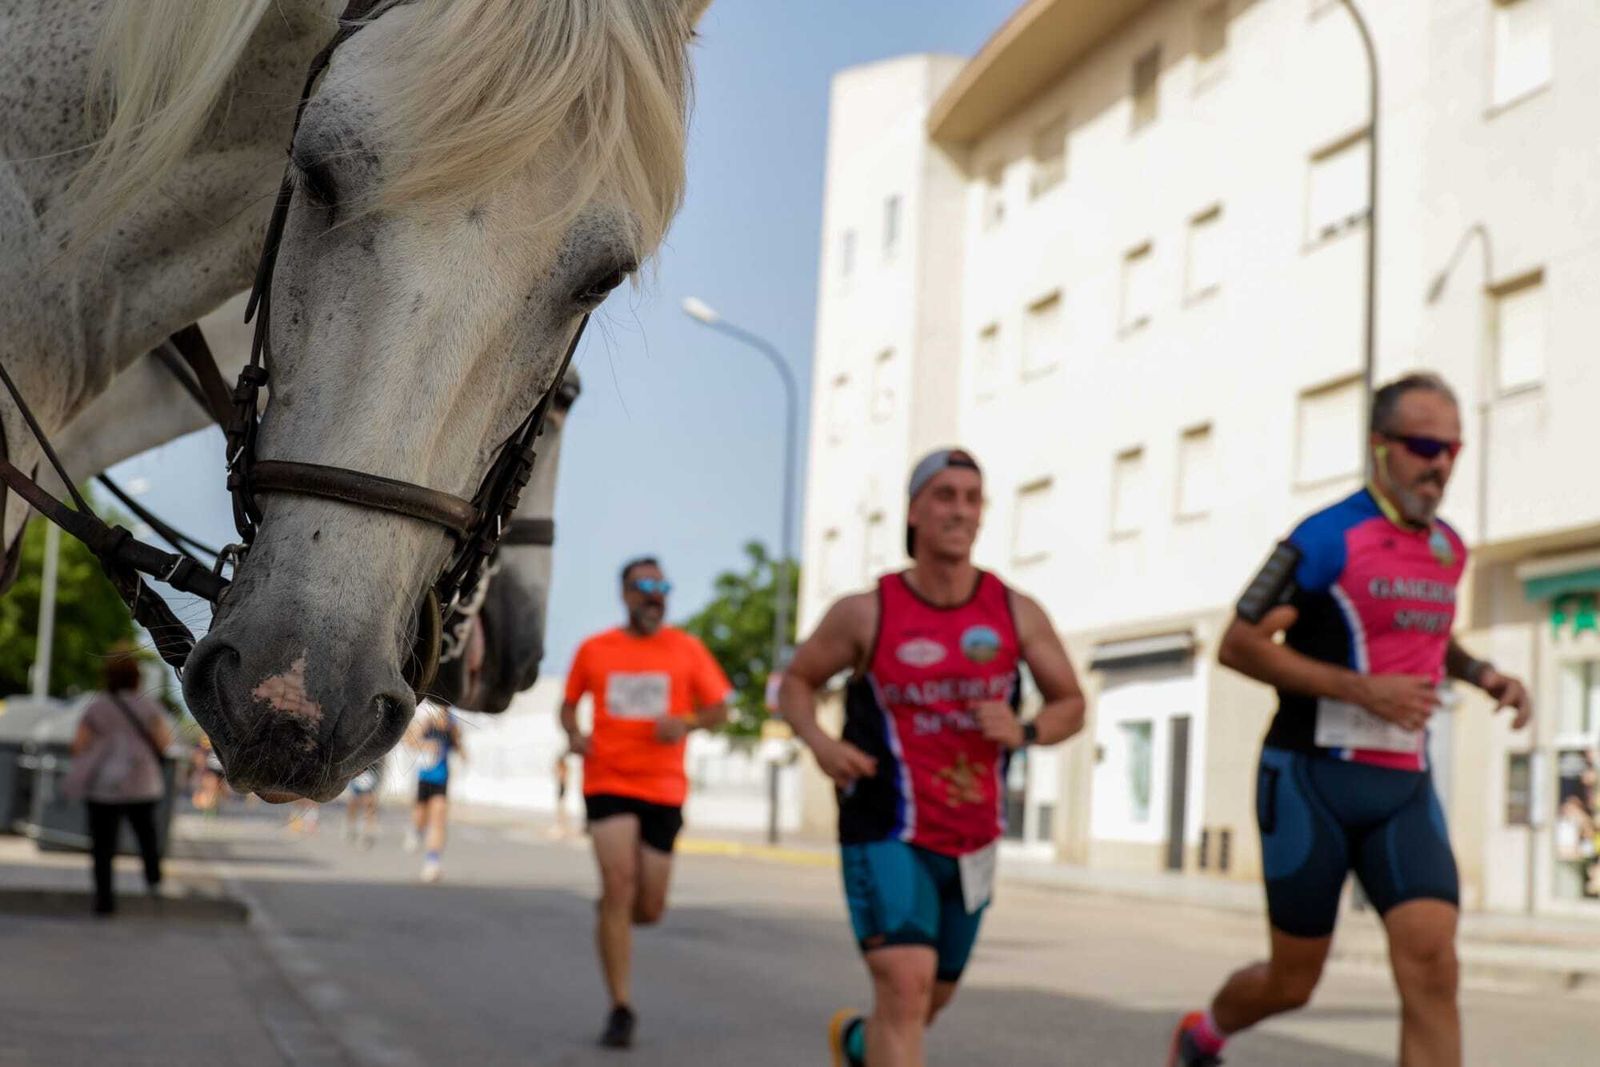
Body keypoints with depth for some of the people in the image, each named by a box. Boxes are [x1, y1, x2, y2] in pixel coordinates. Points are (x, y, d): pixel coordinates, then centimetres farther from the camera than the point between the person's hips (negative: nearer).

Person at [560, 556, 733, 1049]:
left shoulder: (686, 649, 4)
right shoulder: (593, 650, 5)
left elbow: (719, 709, 7)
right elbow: (569, 704, 17)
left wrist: (687, 722, -14)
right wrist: (573, 735, -4)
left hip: (663, 789, 1)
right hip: (607, 782, -1)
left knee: (649, 909, 5)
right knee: (618, 884, -16)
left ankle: (609, 922, 44)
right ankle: (621, 1008, -8)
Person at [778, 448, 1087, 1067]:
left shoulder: (1016, 614, -2)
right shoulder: (866, 613, -9)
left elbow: (1071, 705, 6)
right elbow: (796, 682, 5)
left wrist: (1025, 732, -16)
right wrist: (819, 743, -16)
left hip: (971, 843, 4)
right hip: (886, 834, -4)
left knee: (934, 995, 21)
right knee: (905, 985, -23)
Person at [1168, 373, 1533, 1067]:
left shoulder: (1450, 549, 10)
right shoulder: (1329, 537, -11)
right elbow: (1238, 646, -13)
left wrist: (1481, 672, 10)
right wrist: (1361, 689, -20)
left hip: (1404, 788, 5)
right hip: (1315, 781, -5)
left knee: (1431, 964, -14)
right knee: (1292, 981, 7)